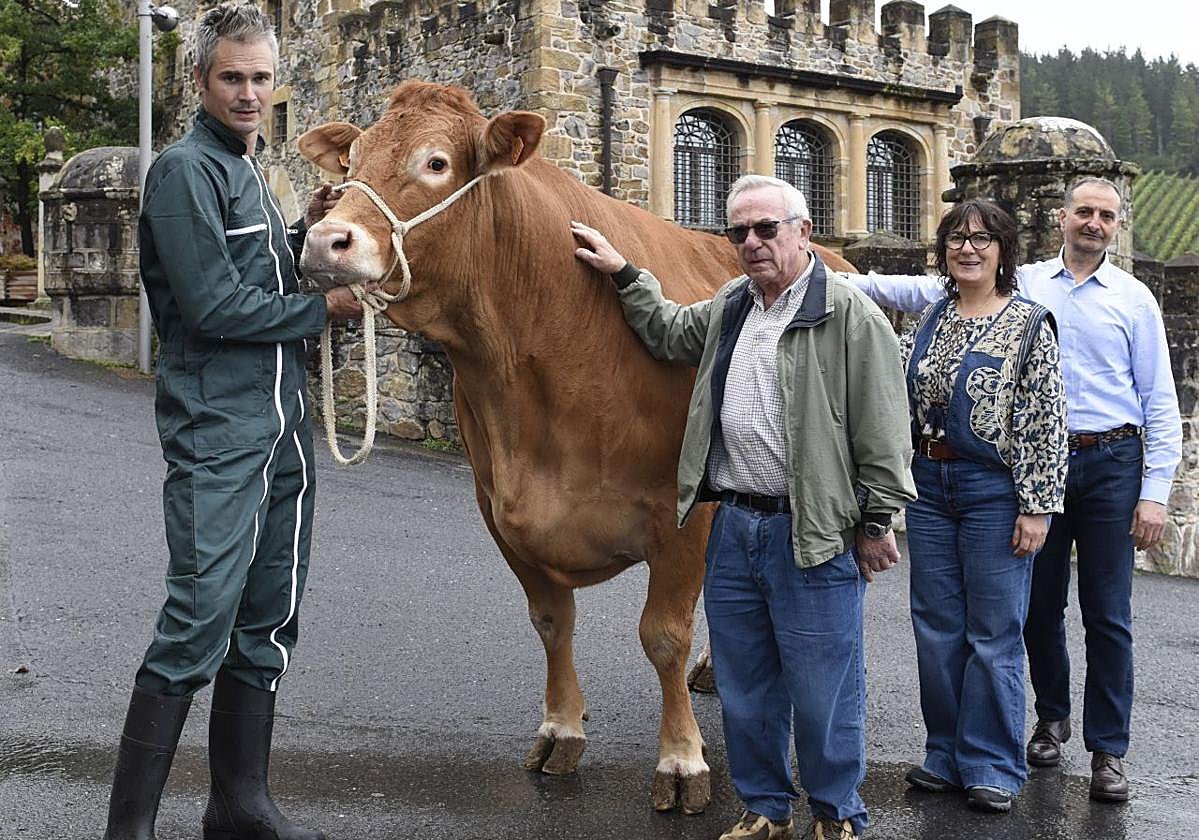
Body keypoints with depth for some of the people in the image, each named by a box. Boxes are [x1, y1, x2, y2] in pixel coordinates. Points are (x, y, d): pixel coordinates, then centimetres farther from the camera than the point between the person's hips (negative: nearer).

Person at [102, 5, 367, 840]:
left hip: (284, 427, 9)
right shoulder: (186, 170, -8)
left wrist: (310, 235, 7)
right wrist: (324, 308, -7)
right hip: (217, 432, -9)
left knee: (267, 623, 11)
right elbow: (214, 306, -16)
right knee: (200, 624, -10)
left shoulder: (251, 173, 18)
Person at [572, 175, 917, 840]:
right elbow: (671, 332, 35)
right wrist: (623, 273, 30)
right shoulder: (729, 306, 13)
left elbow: (882, 431, -9)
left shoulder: (849, 315, -9)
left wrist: (876, 523, -8)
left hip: (815, 532, -7)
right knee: (743, 686, 15)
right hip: (732, 526, 7)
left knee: (822, 688, 4)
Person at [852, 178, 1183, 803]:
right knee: (1039, 605, 12)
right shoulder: (1019, 285, 6)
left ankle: (1108, 750, 11)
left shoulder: (1133, 299, 3)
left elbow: (1161, 404, 2)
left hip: (1109, 463, -1)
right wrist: (849, 283, -9)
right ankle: (1052, 717, 32)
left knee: (1107, 615, 1)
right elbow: (929, 291, 2)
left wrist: (1155, 493, -5)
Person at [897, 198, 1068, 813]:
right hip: (929, 485, 5)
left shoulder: (1028, 325, -7)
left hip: (994, 490, -5)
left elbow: (1047, 422, -10)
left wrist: (1036, 506, -13)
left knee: (993, 633, 1)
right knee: (936, 627, 10)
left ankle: (992, 767, 13)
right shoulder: (929, 318, 9)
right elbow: (898, 387, 20)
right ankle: (946, 756, 23)